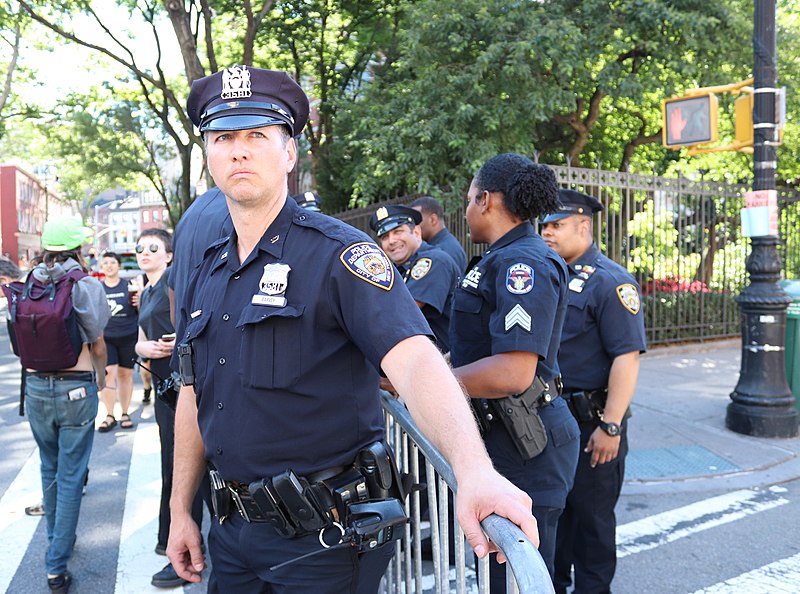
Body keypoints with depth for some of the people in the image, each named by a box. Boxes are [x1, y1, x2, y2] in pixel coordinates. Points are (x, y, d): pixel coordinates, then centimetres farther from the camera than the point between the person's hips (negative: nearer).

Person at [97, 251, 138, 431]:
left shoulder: (128, 285, 3)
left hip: (128, 337, 0)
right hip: (105, 338, 0)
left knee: (125, 374, 6)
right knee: (107, 373, -8)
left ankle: (125, 414, 18)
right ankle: (109, 416, 2)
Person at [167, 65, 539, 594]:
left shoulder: (337, 252, -15)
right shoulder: (207, 275, 7)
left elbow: (414, 358, -29)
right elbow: (194, 397, 14)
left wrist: (474, 470, -44)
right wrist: (181, 511, 13)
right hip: (231, 529, 7)